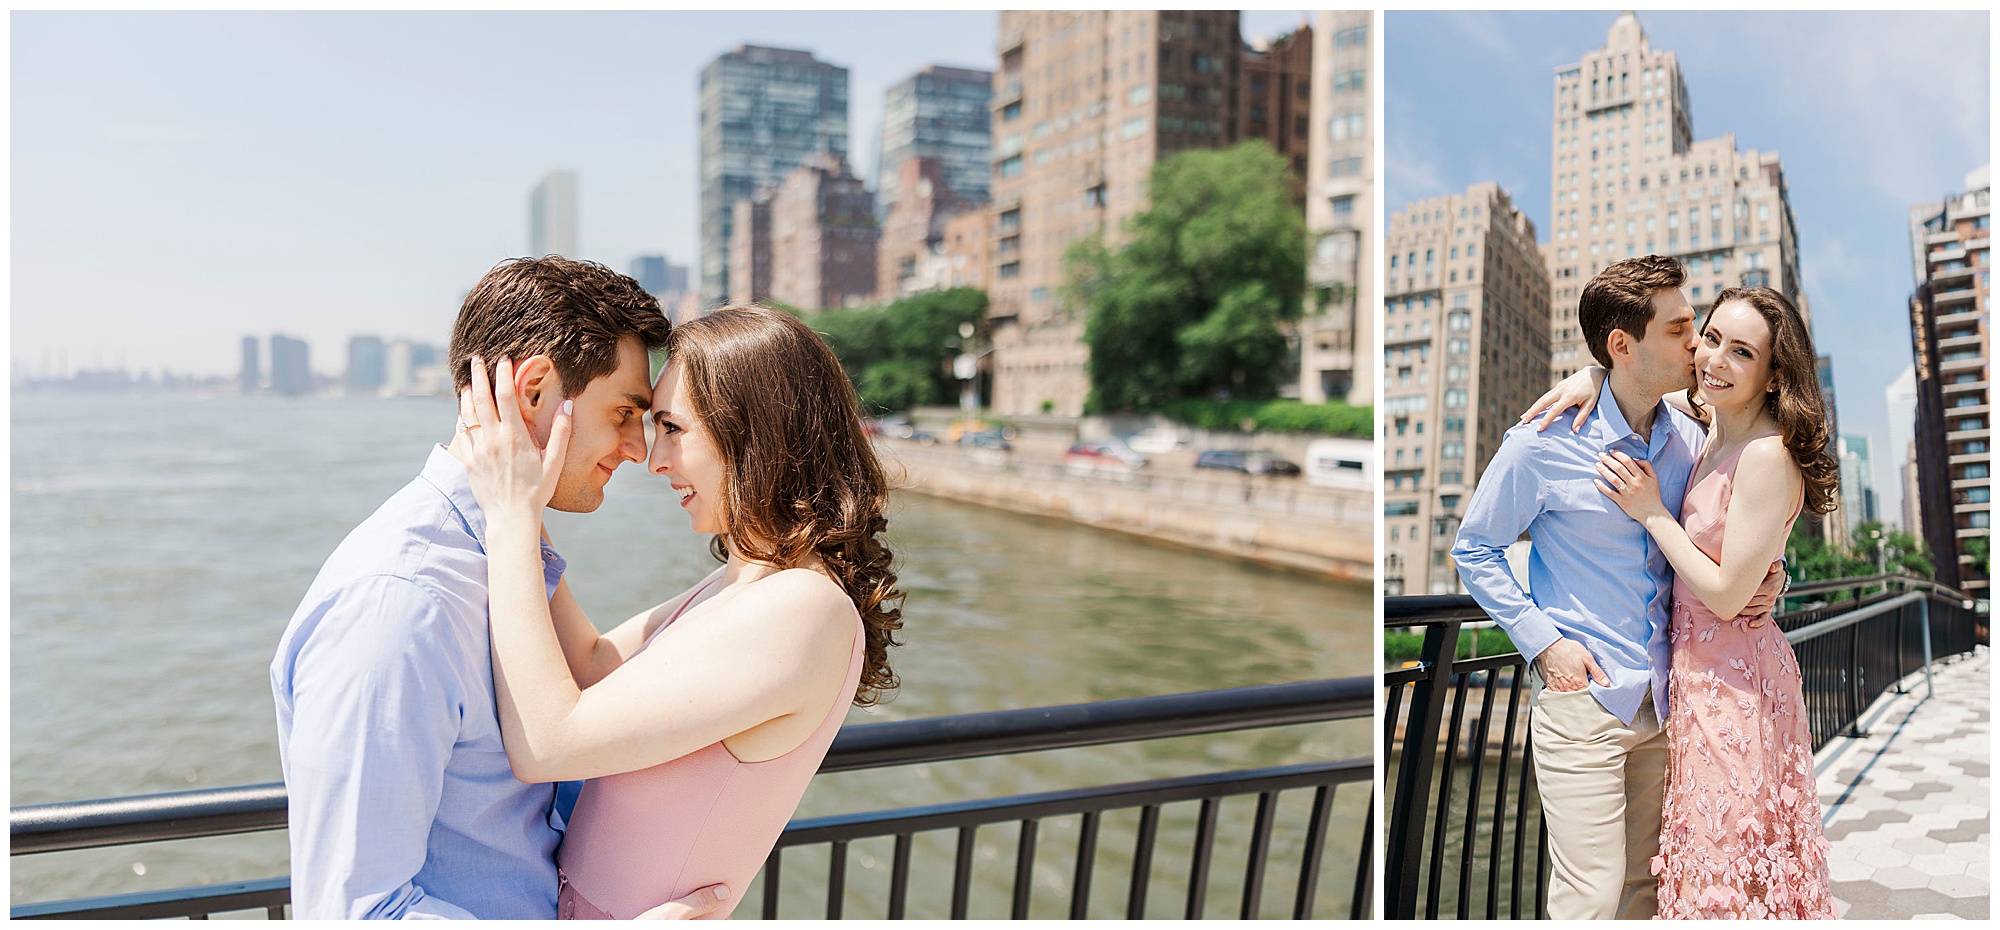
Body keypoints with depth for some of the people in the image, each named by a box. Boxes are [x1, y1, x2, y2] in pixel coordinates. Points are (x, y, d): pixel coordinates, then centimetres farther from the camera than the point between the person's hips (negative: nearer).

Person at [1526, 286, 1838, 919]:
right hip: (1696, 663, 8)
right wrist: (1591, 374, -2)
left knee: (1729, 858, 6)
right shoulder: (1715, 426, 2)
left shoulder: (1768, 455, -22)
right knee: (1709, 847, 19)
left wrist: (1652, 514, -15)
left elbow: (1726, 594, -20)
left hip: (1734, 677, -8)